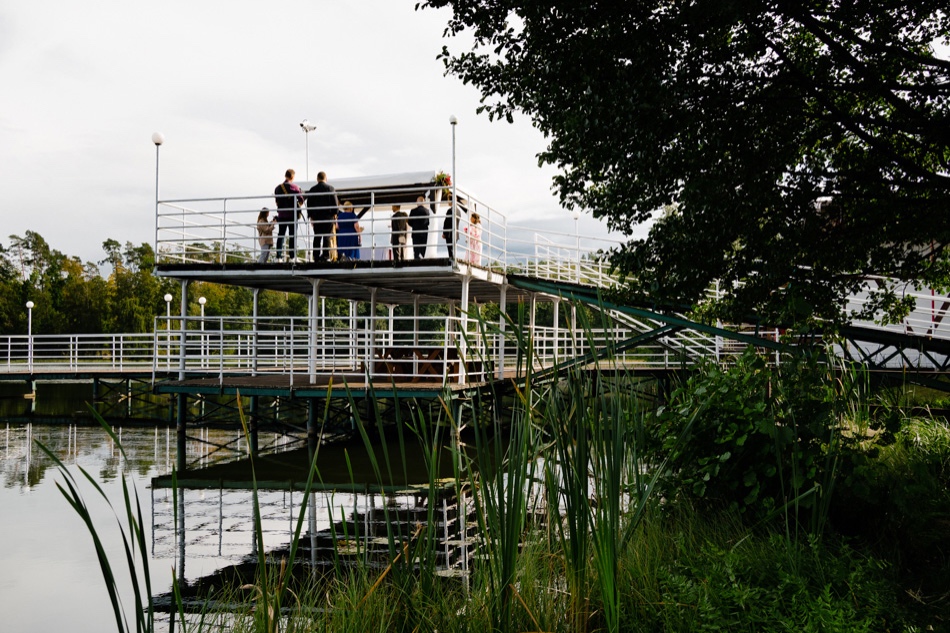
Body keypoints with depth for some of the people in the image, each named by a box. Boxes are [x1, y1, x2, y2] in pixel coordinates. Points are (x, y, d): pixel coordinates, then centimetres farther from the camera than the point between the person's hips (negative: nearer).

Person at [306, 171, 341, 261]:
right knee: (327, 237, -3)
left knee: (317, 237, 5)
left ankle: (316, 256, 1)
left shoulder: (312, 189, 8)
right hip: (328, 216, -2)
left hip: (316, 217, 2)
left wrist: (311, 216, 16)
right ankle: (326, 256, -10)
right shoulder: (330, 188, 0)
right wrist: (335, 214, 3)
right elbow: (335, 202, -3)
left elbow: (309, 204, 11)